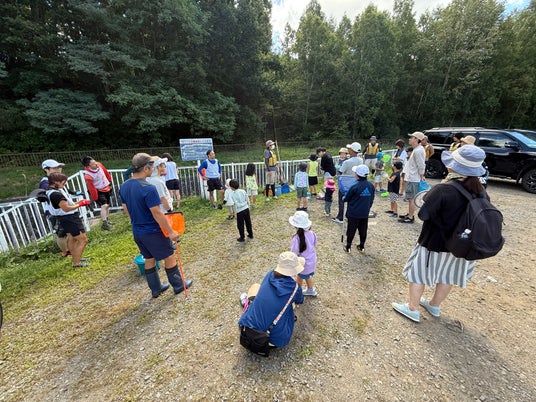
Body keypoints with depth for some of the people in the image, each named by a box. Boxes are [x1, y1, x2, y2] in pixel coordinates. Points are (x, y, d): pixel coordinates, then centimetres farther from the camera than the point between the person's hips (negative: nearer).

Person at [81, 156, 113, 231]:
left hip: (107, 188, 7)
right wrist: (95, 199, -15)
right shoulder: (88, 176, -30)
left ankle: (106, 221, 32)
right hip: (98, 191, -7)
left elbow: (106, 173, 7)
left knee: (107, 205, 16)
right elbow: (91, 188, -22)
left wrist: (110, 182, 16)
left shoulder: (99, 165, -13)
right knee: (104, 205, -20)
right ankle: (104, 224, -13)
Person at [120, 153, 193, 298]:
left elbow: (125, 209, 11)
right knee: (169, 257, 10)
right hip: (153, 232, -8)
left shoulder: (124, 186, 1)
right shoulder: (148, 188, -26)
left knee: (149, 259, 20)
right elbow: (157, 213, -25)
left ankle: (155, 289, 34)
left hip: (137, 232, 8)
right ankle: (178, 285, 26)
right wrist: (171, 232, -17)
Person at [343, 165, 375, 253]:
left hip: (353, 214, -4)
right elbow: (372, 200, 9)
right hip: (365, 213, 5)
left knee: (351, 230, 8)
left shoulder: (355, 187, -19)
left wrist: (344, 198, 15)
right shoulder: (371, 186, -3)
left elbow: (346, 199, -8)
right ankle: (362, 247, 28)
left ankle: (348, 247, 18)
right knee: (363, 230, 16)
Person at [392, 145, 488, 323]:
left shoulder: (443, 190, -28)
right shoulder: (480, 191, -6)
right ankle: (434, 305, 44)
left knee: (418, 273, 12)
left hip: (435, 243, -6)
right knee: (447, 276, 24)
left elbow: (423, 214, -22)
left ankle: (412, 308, 26)